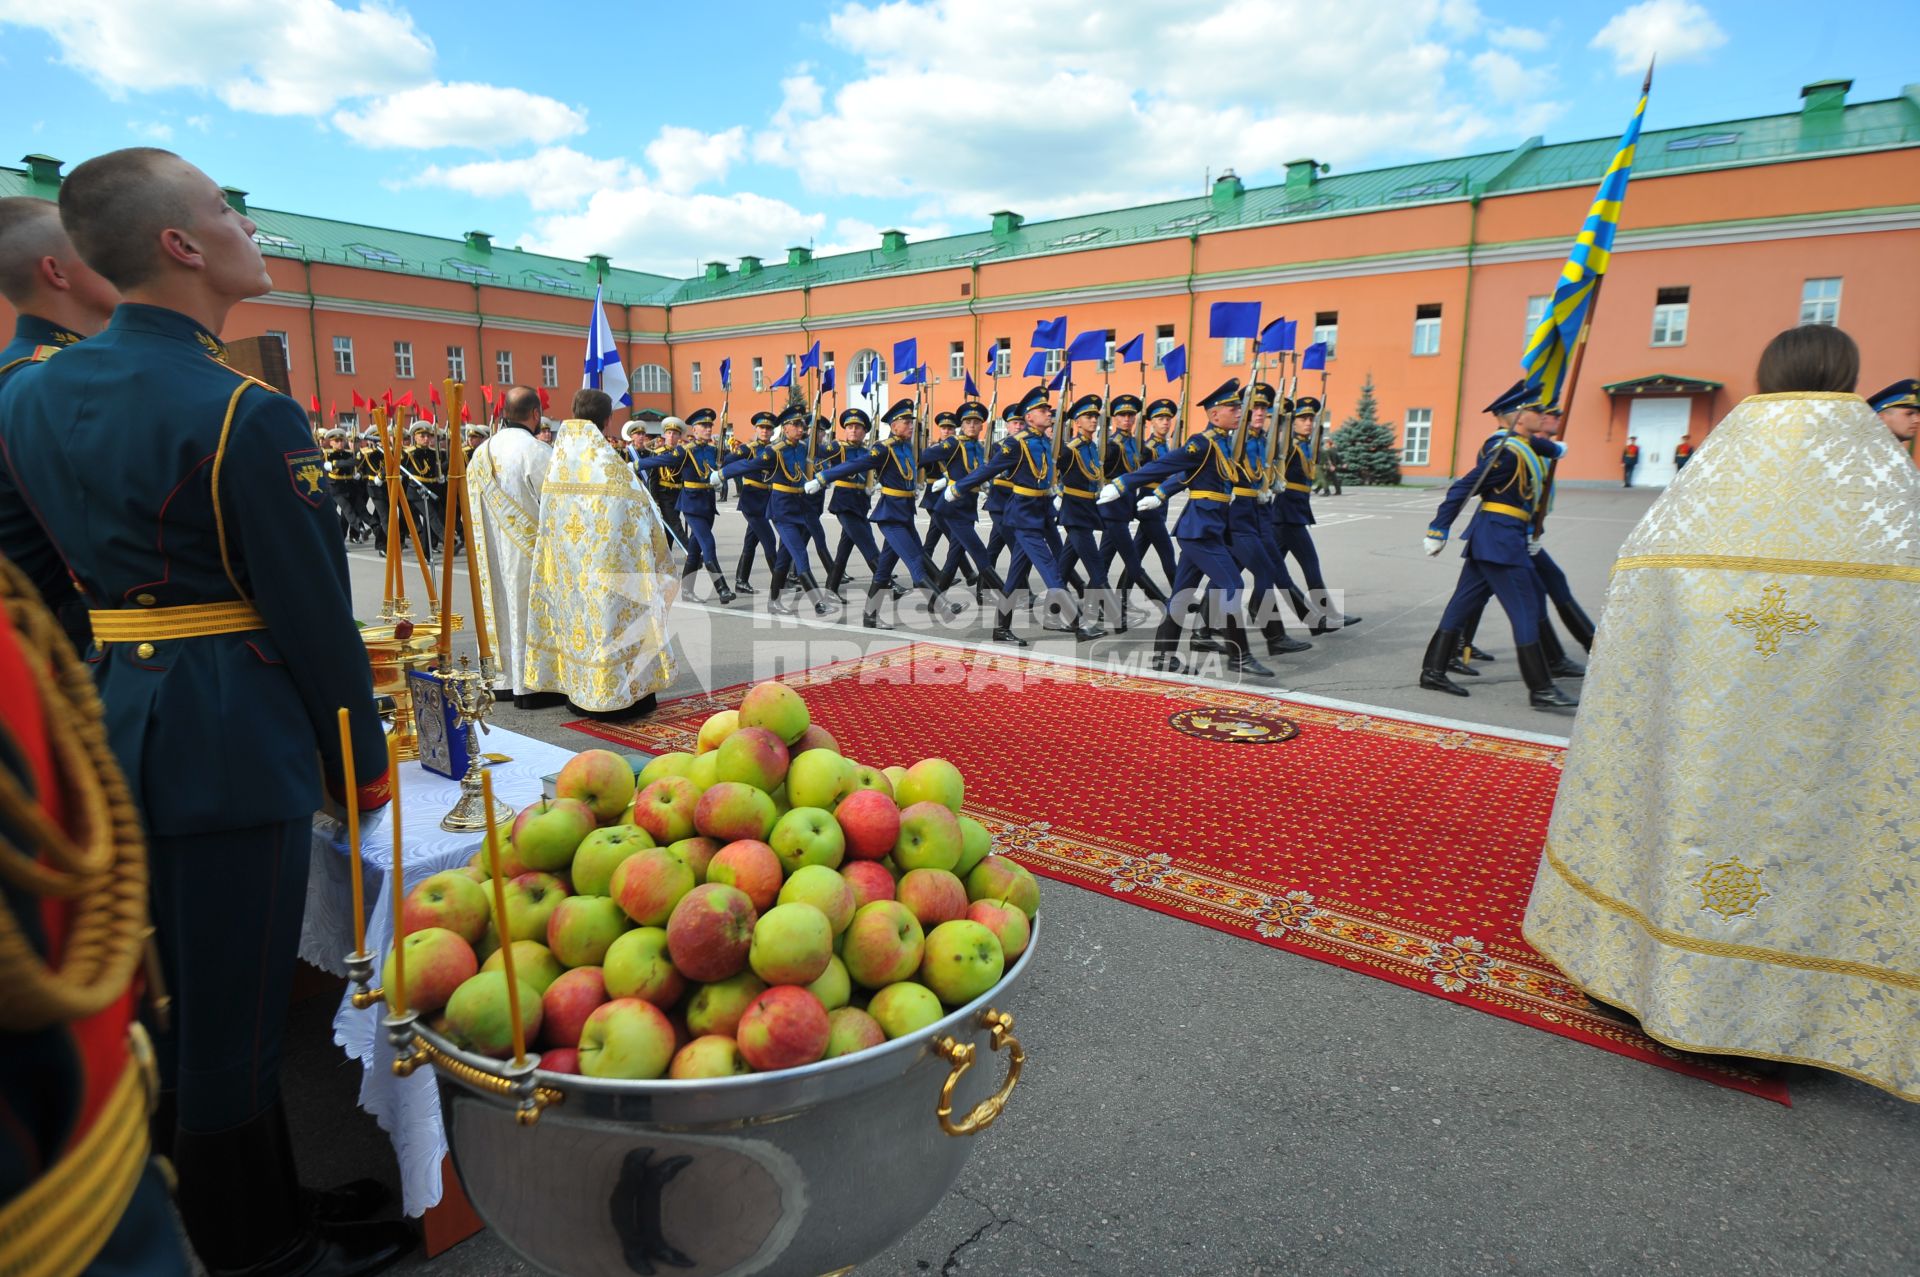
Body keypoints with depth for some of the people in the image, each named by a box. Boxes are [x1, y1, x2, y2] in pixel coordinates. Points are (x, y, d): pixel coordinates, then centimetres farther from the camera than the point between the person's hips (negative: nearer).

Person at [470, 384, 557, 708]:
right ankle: (533, 686, 6)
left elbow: (475, 505, 12)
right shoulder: (539, 451, -16)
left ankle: (506, 676, 23)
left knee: (505, 608, 14)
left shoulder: (481, 453, 6)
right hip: (530, 552, -7)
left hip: (493, 554, 7)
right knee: (531, 611, 1)